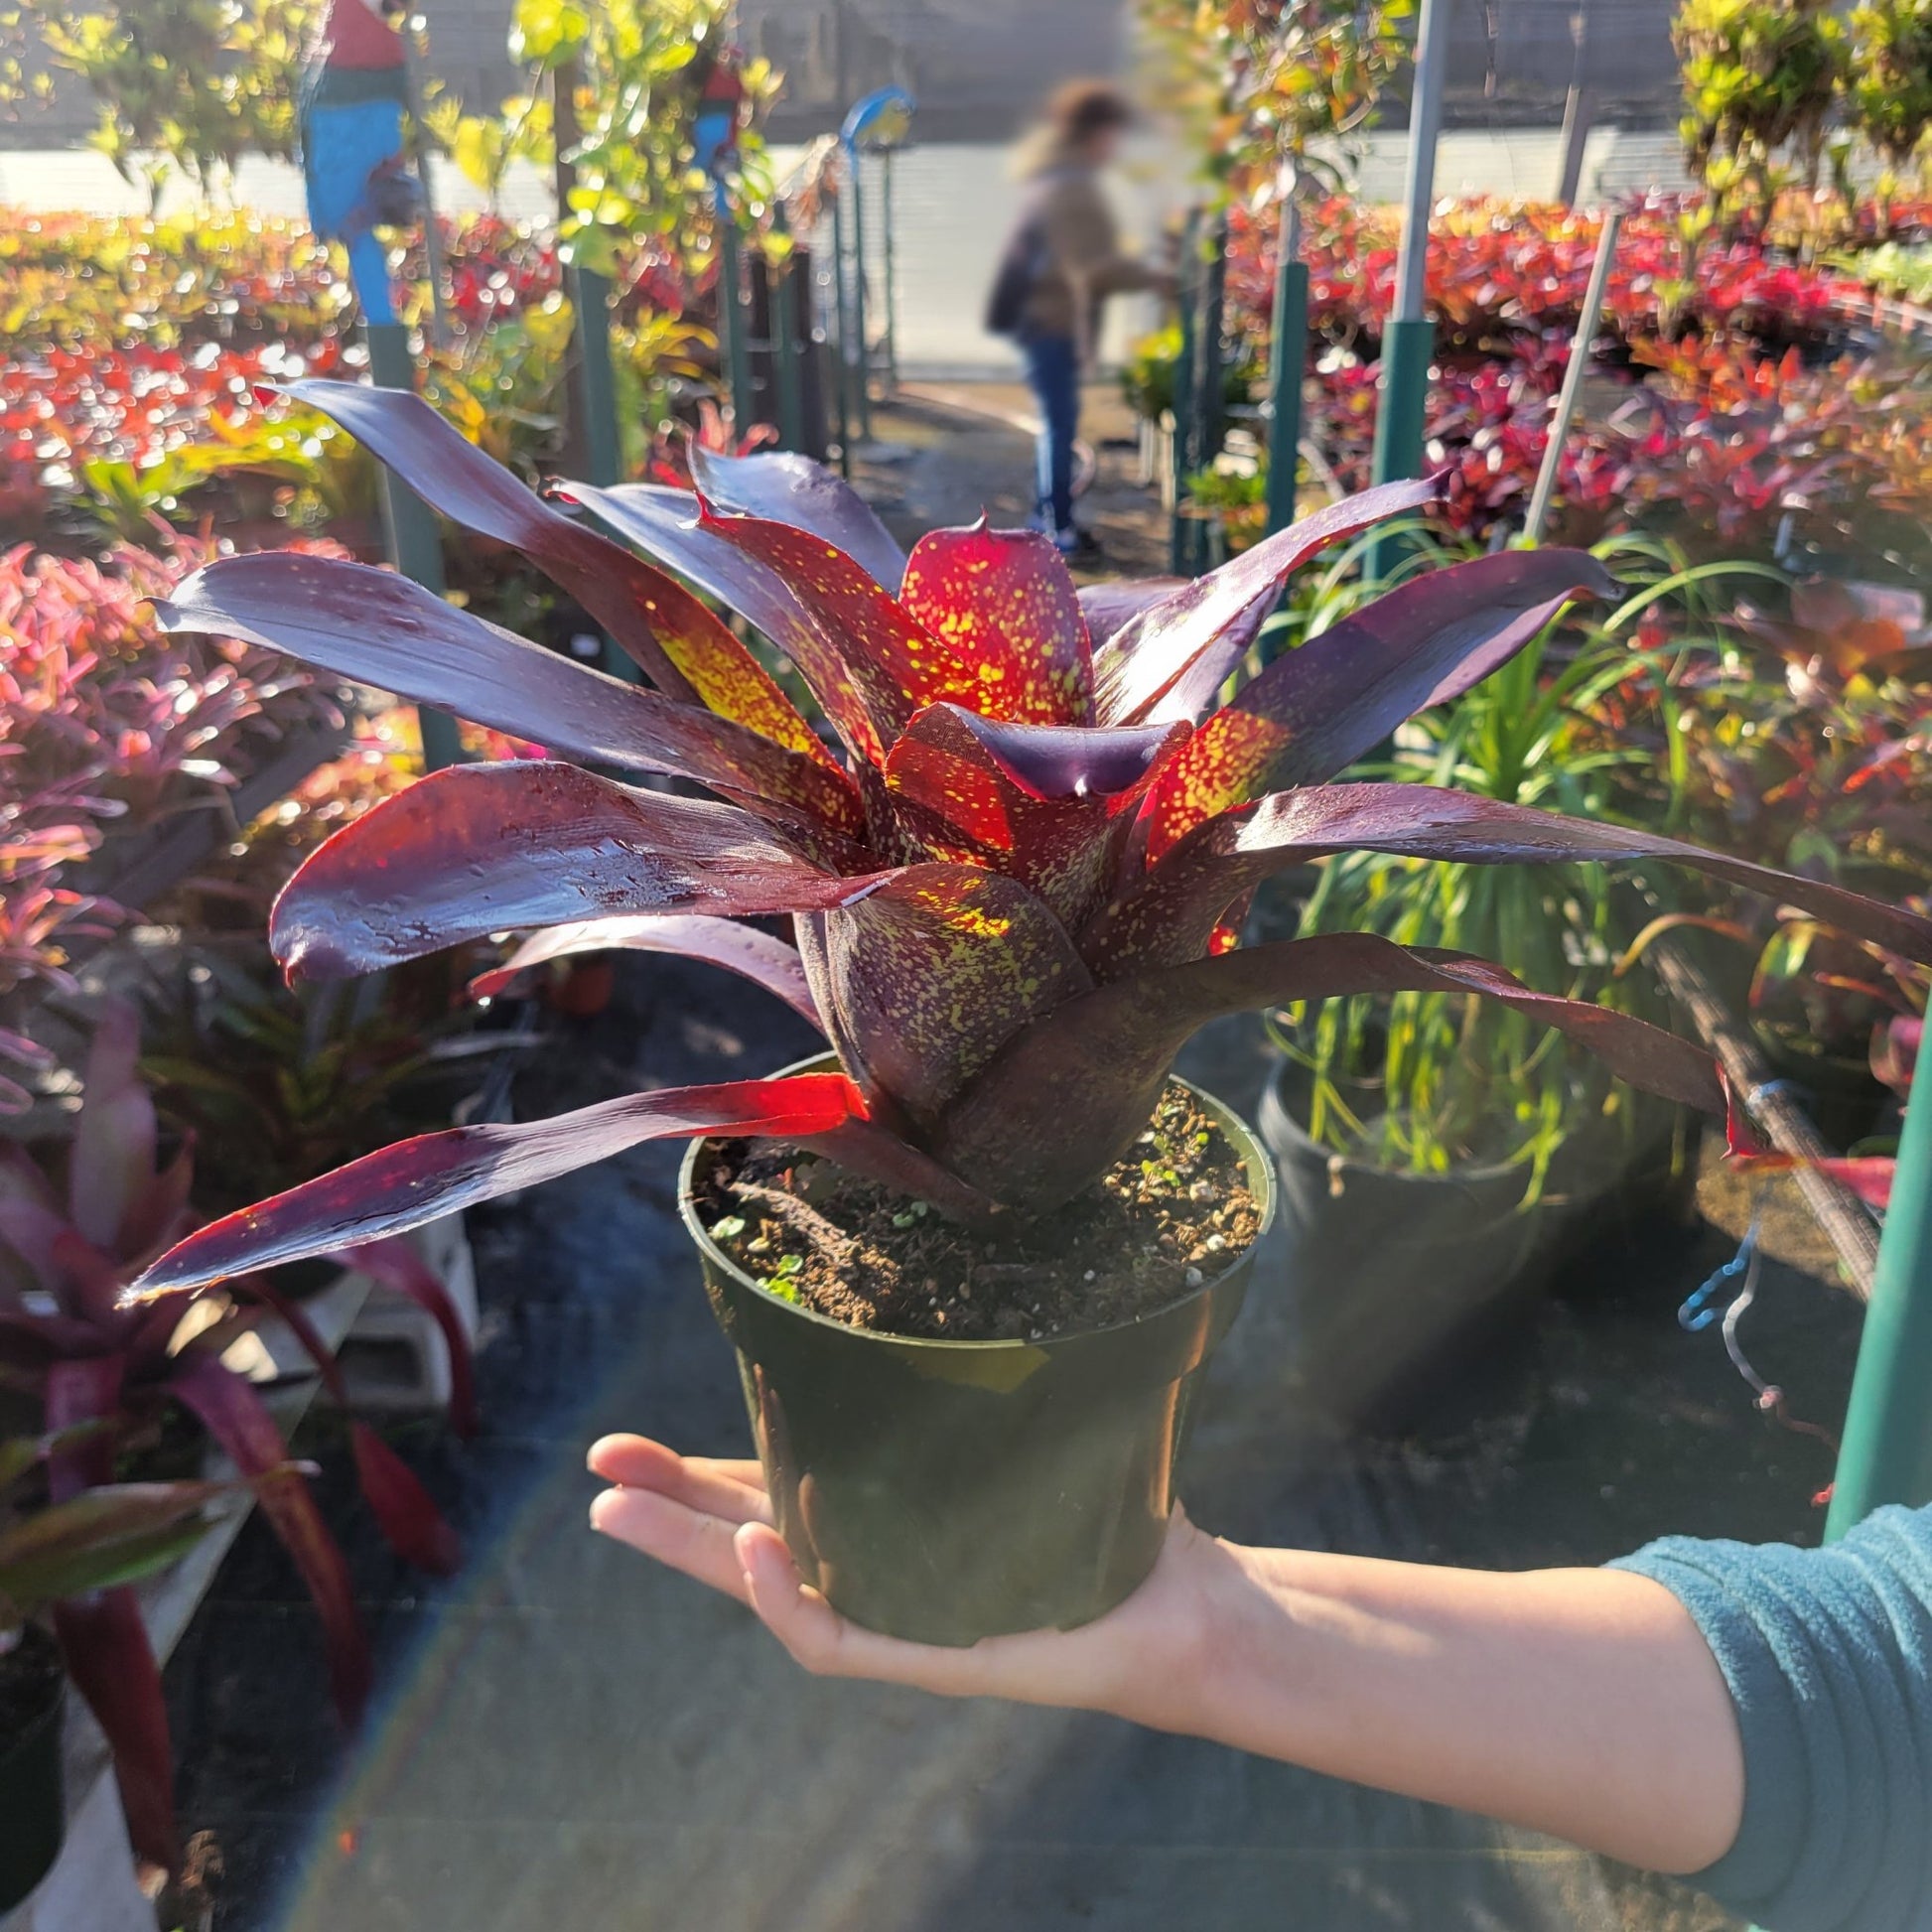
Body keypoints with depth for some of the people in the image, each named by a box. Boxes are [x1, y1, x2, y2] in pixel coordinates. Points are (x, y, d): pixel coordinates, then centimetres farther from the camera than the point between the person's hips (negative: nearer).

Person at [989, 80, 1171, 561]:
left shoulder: (1063, 177, 14)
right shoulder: (1069, 188, -19)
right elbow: (1092, 268, -27)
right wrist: (1154, 275, -22)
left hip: (1049, 318, 10)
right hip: (1052, 322, -10)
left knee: (1059, 422, 15)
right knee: (1060, 423, -4)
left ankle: (1050, 517, 24)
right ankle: (1055, 528, 2)